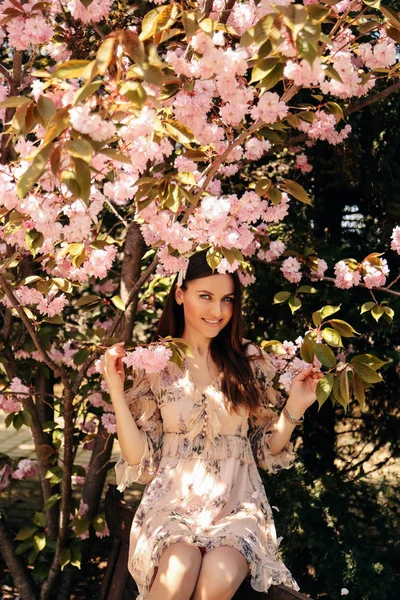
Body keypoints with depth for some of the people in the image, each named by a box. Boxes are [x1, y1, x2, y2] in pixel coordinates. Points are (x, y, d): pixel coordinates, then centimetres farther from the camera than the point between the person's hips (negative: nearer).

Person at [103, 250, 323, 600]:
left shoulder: (251, 361, 5)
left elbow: (268, 448, 11)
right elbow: (139, 458, 0)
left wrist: (294, 407, -6)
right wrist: (116, 390, -7)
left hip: (237, 504, 1)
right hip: (174, 501, -1)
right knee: (180, 567, -33)